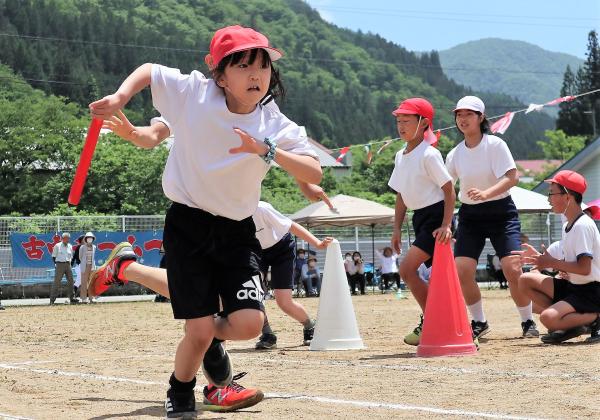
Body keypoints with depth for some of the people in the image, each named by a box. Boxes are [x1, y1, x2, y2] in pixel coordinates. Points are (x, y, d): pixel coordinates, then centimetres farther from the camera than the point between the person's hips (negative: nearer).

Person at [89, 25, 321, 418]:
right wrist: (121, 96, -11)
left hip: (237, 232, 2)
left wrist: (266, 150, -34)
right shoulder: (192, 93, -11)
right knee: (199, 332, -9)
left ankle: (212, 340, 24)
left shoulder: (277, 126, -10)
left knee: (249, 324, -15)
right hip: (188, 224, -2)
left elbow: (315, 173, -22)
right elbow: (148, 70, 7)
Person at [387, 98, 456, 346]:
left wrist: (446, 225, -21)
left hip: (436, 216, -8)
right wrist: (397, 229, 12)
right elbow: (401, 195, 17)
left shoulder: (429, 154, -14)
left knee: (407, 269, -17)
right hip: (419, 218, 8)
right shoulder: (400, 156, 11)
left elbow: (449, 189, -15)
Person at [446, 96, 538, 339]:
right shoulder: (455, 154, 5)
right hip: (469, 216, 4)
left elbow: (512, 177, -18)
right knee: (462, 271, -9)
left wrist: (486, 193, -34)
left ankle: (528, 322, 3)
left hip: (501, 212, -4)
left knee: (513, 269, -15)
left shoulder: (495, 145, -8)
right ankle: (479, 322, 10)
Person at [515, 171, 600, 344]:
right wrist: (538, 257, 6)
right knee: (526, 280, 5)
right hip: (573, 286, 10)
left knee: (548, 318, -29)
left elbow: (584, 268, -25)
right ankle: (570, 323, -1)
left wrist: (552, 262, -17)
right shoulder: (567, 226, 13)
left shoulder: (583, 226, -18)